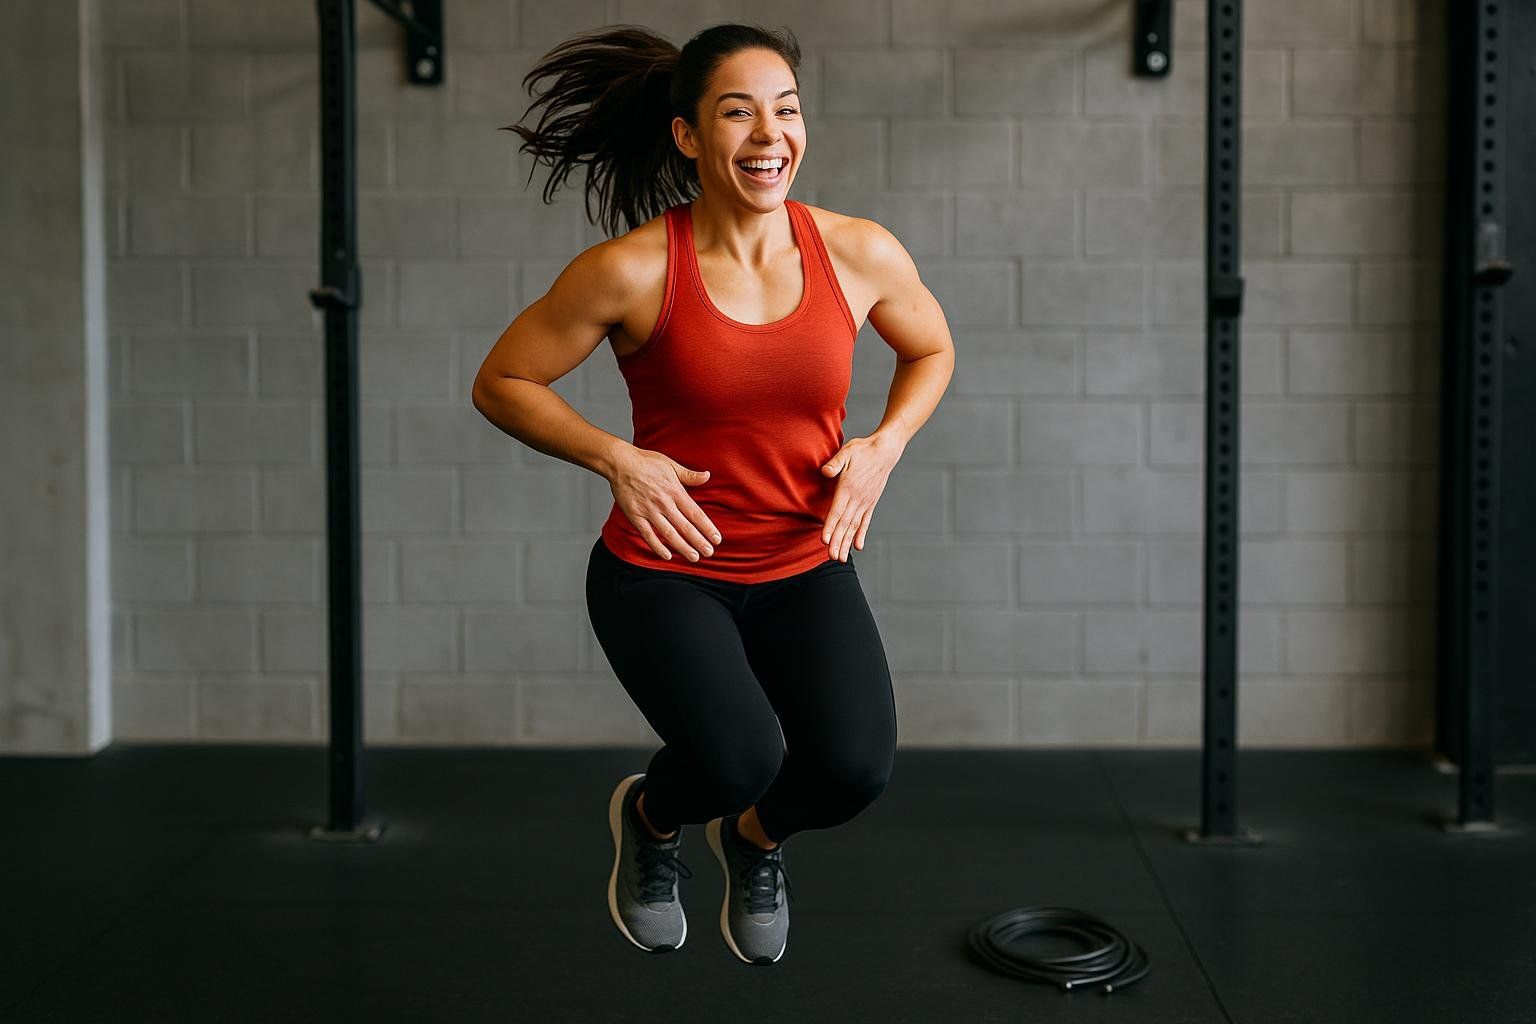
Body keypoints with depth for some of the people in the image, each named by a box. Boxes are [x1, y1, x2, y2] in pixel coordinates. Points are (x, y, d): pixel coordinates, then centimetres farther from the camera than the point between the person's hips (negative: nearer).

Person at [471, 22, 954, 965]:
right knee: (738, 760, -26)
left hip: (806, 567, 3)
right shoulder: (632, 270, -15)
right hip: (665, 570, -3)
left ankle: (754, 836, 21)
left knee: (856, 768, -18)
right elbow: (502, 383, -4)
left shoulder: (862, 253, -6)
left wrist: (885, 444, -4)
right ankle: (649, 816, 15)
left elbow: (932, 351, 14)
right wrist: (615, 459, -18)